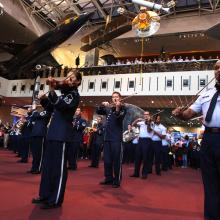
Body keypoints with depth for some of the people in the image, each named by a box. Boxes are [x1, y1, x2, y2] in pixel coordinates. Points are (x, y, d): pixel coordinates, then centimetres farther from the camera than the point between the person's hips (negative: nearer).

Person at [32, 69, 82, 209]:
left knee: (59, 167, -3)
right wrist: (44, 99, 11)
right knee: (47, 165, 15)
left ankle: (56, 200, 7)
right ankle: (45, 195, 27)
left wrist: (52, 89, -34)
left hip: (62, 135, -9)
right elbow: (52, 107, 27)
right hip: (53, 133, 9)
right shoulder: (65, 93, 19)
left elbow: (60, 105, -26)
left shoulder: (74, 95, -7)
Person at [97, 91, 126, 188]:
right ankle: (108, 178, 25)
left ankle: (117, 181, 9)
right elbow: (98, 111, 8)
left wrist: (117, 109, -37)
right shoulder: (108, 108, 14)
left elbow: (119, 118, -19)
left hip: (117, 138, -5)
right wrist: (102, 105, -9)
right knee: (107, 160, 12)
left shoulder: (122, 108, -2)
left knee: (116, 160, -1)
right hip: (107, 137, 6)